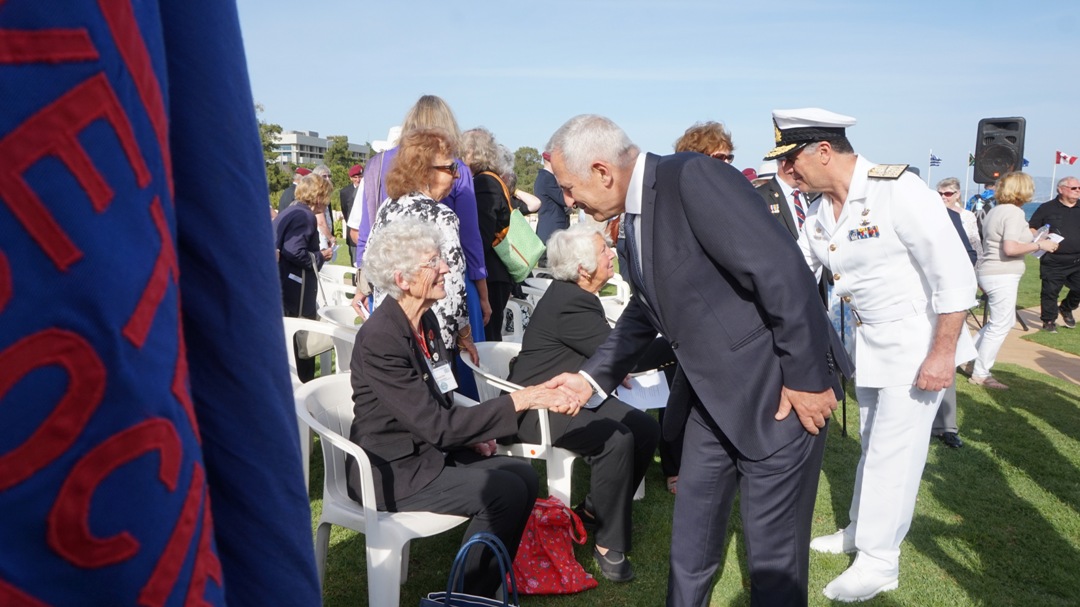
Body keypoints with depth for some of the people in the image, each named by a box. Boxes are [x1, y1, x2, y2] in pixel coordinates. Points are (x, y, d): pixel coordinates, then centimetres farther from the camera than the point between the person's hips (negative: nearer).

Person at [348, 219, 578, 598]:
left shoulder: (425, 319, 3)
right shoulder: (379, 338, -24)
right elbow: (436, 425, -27)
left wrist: (469, 433, -3)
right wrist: (520, 400, -27)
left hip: (427, 449, 8)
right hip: (391, 470, -8)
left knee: (524, 475, -3)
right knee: (506, 492, -17)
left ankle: (483, 590, 11)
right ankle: (465, 596, 4)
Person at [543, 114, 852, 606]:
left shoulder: (694, 178, -21)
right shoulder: (635, 214, 7)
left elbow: (782, 271, -25)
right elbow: (645, 310, 19)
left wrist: (806, 377, -20)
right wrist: (592, 377, 12)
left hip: (777, 389, -8)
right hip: (710, 398, 9)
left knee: (774, 553, 6)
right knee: (690, 539, 19)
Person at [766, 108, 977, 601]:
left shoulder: (898, 191, -23)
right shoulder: (819, 212, 0)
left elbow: (955, 275, -22)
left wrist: (942, 354, -21)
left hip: (918, 344, -7)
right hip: (869, 345, 7)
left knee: (894, 451, 0)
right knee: (873, 443, 20)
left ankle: (879, 562, 15)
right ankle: (862, 530, 38)